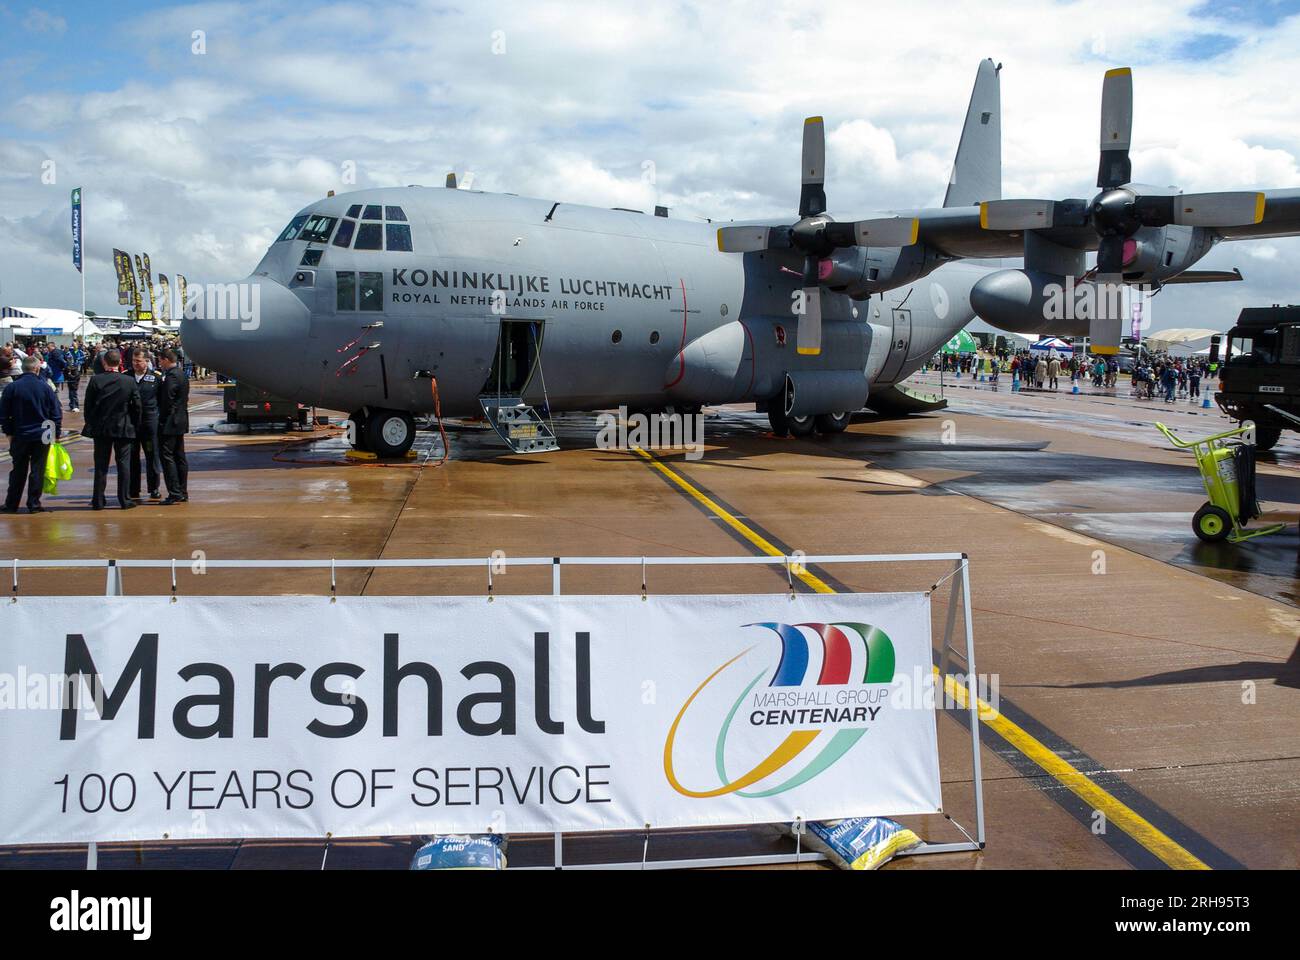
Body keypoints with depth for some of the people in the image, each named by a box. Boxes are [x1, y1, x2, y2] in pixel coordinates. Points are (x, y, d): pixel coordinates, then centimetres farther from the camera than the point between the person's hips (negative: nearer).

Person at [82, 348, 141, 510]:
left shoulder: (95, 380, -7)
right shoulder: (129, 381, -6)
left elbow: (88, 405, -1)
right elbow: (137, 406, -2)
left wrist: (90, 424, 11)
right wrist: (134, 425, 10)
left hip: (101, 429, 1)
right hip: (123, 429, -1)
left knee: (101, 465, 7)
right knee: (124, 464, 5)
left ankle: (98, 501, 10)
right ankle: (124, 500, 4)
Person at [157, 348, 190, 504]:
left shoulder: (171, 376, -17)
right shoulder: (181, 374, 13)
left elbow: (167, 400, -19)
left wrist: (162, 421, -12)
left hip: (170, 423, -10)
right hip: (181, 422, 10)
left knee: (167, 457, -7)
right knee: (180, 457, 13)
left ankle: (175, 494, -9)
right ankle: (183, 493, 17)